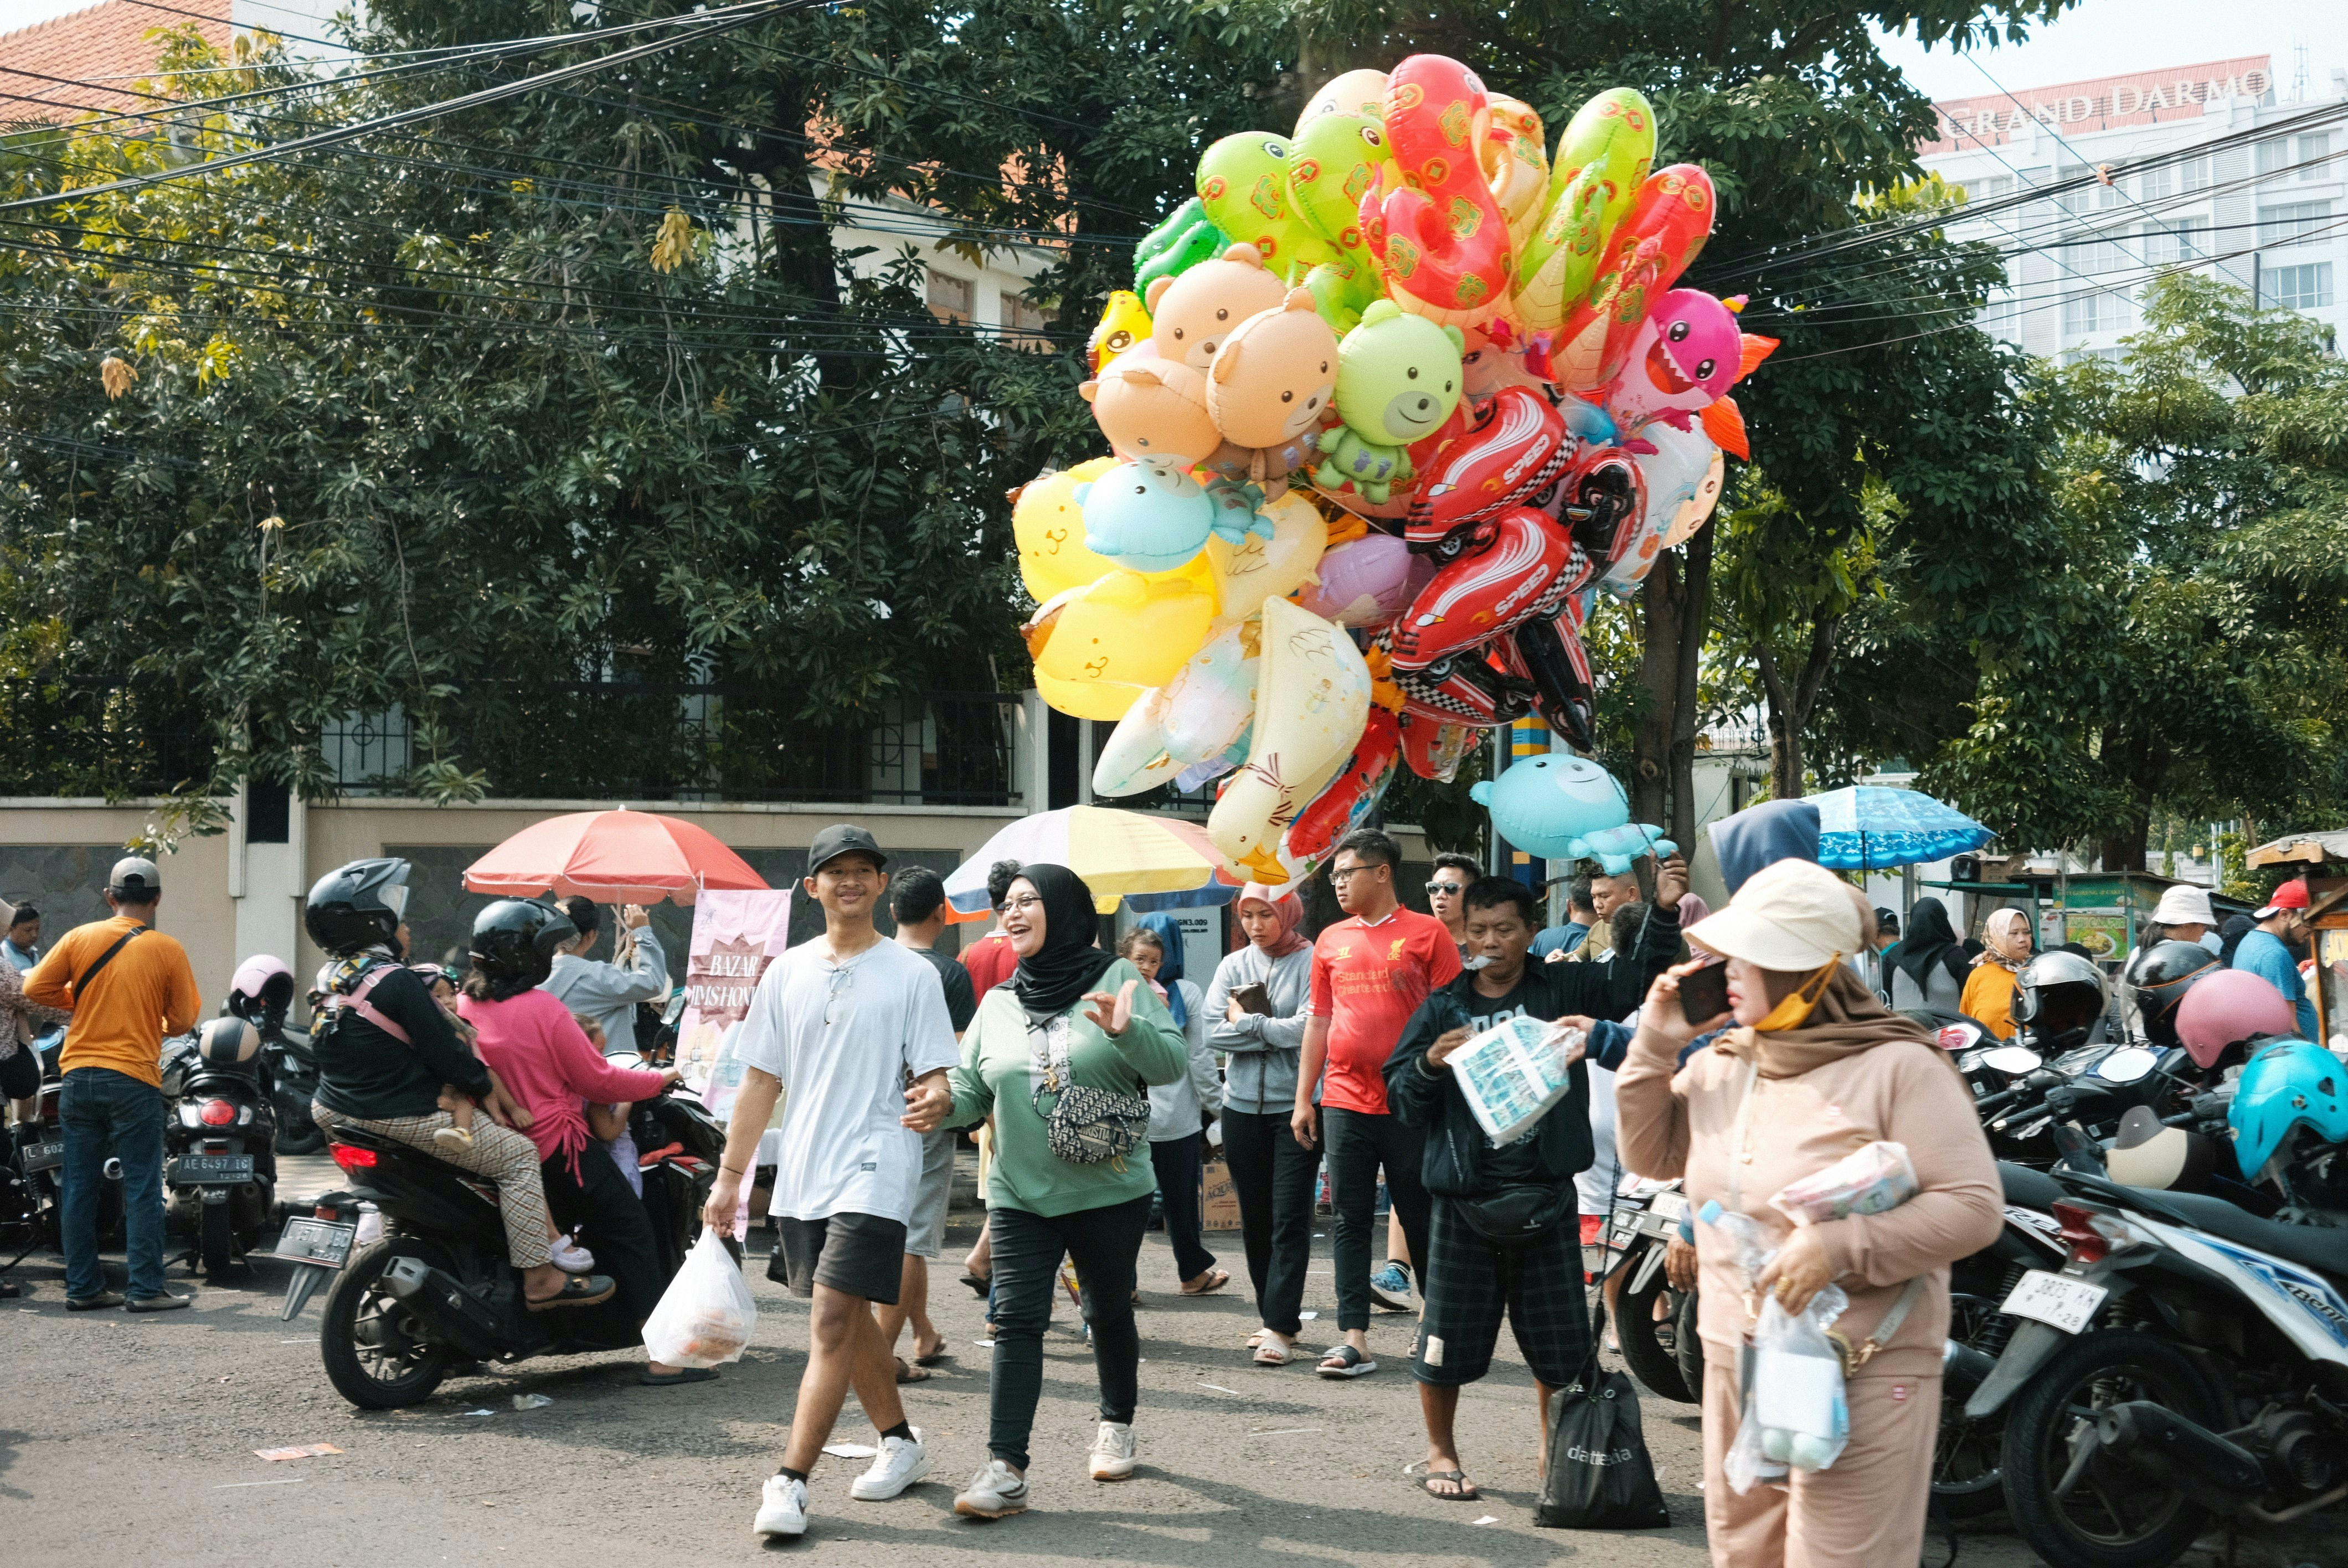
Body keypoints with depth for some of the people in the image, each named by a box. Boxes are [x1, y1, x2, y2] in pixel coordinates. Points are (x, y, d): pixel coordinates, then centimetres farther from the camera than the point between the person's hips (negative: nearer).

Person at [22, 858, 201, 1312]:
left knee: (80, 1188, 9)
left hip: (79, 1077, 3)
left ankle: (82, 1287, 12)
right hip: (135, 1079, -3)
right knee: (142, 1190, 1)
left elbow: (35, 989, 0)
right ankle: (146, 1289, 0)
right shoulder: (168, 950, -5)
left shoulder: (80, 938, 1)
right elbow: (184, 1019, -2)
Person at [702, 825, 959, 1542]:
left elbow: (936, 1079, -4)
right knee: (850, 1320, 15)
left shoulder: (911, 974, -2)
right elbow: (760, 1081, 13)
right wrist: (730, 1175, 10)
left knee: (832, 1321, -12)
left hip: (874, 1173, -5)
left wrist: (934, 1101, -28)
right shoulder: (787, 973, 10)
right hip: (801, 1178, 5)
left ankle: (790, 1482, -11)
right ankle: (900, 1441, 33)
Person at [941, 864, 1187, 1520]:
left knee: (1109, 1312, 13)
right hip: (1020, 1194, 2)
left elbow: (1173, 1062, -11)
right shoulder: (998, 1003, 9)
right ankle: (1006, 1470, -12)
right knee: (1016, 1320, -9)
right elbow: (970, 1094, 8)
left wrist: (1129, 1031, -31)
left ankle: (1117, 1426, 37)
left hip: (1109, 1191, -2)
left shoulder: (1117, 978, -3)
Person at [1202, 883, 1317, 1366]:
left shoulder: (1311, 962, -5)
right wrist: (1274, 1031, -10)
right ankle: (1274, 1316, 23)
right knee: (1254, 1218, 11)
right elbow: (1214, 1030, -3)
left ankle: (1280, 1325, -6)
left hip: (1296, 1105, -5)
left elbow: (1309, 1029, -16)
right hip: (1243, 1105, 5)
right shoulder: (1233, 965, 8)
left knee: (1289, 1219, -7)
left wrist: (1246, 1023, -5)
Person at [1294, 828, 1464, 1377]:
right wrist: (1303, 1099, 12)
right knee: (1350, 1223, 3)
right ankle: (1354, 1341, 5)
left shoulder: (1427, 934, -3)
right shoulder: (1331, 941, 10)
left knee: (1422, 1220, 6)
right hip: (1344, 1104, 4)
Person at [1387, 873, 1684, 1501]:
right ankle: (1441, 1454, 24)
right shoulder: (1443, 1009, 3)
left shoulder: (1563, 989, 4)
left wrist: (1663, 913, -23)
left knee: (1561, 1339, 10)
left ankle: (1553, 1446, 32)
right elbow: (1401, 1101, 3)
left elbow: (1637, 979, -9)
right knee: (1449, 1335, 5)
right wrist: (1430, 1063, -17)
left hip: (1547, 1197, 1)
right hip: (1465, 1198, -1)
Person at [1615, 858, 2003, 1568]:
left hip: (1862, 1372, -7)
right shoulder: (1720, 1063, 8)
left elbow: (1974, 1207, -17)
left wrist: (1841, 1246, -26)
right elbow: (1652, 1156, 15)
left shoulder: (1898, 1068, -13)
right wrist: (1656, 1043, 2)